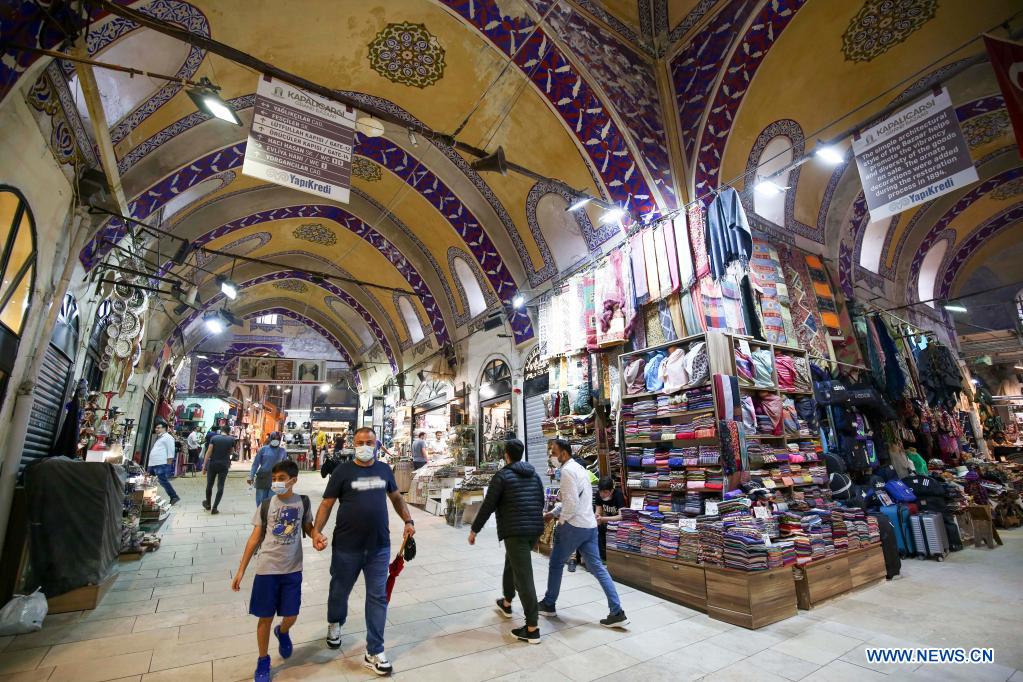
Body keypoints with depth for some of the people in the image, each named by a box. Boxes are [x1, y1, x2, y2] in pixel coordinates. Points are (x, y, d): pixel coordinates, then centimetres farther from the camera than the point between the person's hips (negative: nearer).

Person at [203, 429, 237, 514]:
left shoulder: (214, 438, -3)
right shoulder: (231, 439, -3)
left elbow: (209, 452, -7)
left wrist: (204, 465, -3)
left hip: (212, 464, 1)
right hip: (224, 466, -1)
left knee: (209, 485, 17)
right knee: (220, 487, 4)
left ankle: (208, 504, 34)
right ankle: (214, 508, 3)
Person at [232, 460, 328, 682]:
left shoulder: (303, 502, -5)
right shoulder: (266, 505, -7)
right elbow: (255, 538, -1)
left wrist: (317, 535, -13)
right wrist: (241, 570, -1)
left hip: (293, 569, 1)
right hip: (267, 569, -1)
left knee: (291, 616, 10)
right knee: (265, 617, 9)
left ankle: (282, 632, 46)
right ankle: (263, 661, 32)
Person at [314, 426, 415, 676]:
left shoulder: (384, 469, 2)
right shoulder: (343, 471, -8)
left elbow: (396, 497, 13)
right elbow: (326, 504, -5)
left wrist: (408, 521, 4)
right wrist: (316, 531, -18)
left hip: (379, 547, 2)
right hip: (346, 547, -2)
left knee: (378, 598, 7)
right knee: (340, 590, 21)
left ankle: (374, 652, 22)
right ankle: (334, 624, 53)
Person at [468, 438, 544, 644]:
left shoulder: (502, 476, -8)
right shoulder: (534, 475, 11)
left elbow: (488, 506, -9)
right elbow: (541, 502, 17)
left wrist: (474, 530, 1)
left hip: (515, 531, -7)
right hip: (535, 529, 8)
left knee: (523, 576, -3)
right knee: (512, 564, 27)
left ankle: (532, 628, 0)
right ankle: (506, 603, 44)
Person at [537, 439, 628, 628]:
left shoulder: (567, 470, -16)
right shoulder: (579, 468, 14)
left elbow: (572, 502, -22)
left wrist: (561, 521, -8)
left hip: (574, 526, -8)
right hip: (590, 525, 8)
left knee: (556, 563, 11)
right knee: (597, 567, 9)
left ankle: (548, 605, 26)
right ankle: (617, 613, 7)